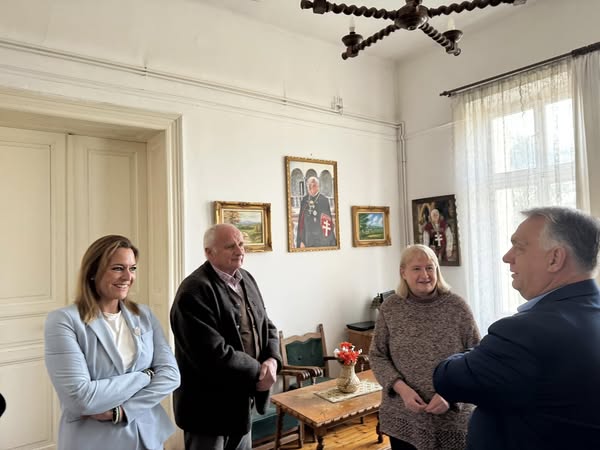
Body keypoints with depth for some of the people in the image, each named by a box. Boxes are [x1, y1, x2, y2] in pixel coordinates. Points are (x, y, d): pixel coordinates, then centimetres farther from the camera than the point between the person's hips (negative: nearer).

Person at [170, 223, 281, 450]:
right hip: (209, 406, -8)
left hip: (242, 399, 8)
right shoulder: (194, 291, -23)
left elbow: (266, 326, 8)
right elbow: (214, 355, -29)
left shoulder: (247, 279, 5)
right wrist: (259, 371, -17)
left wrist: (272, 361, -11)